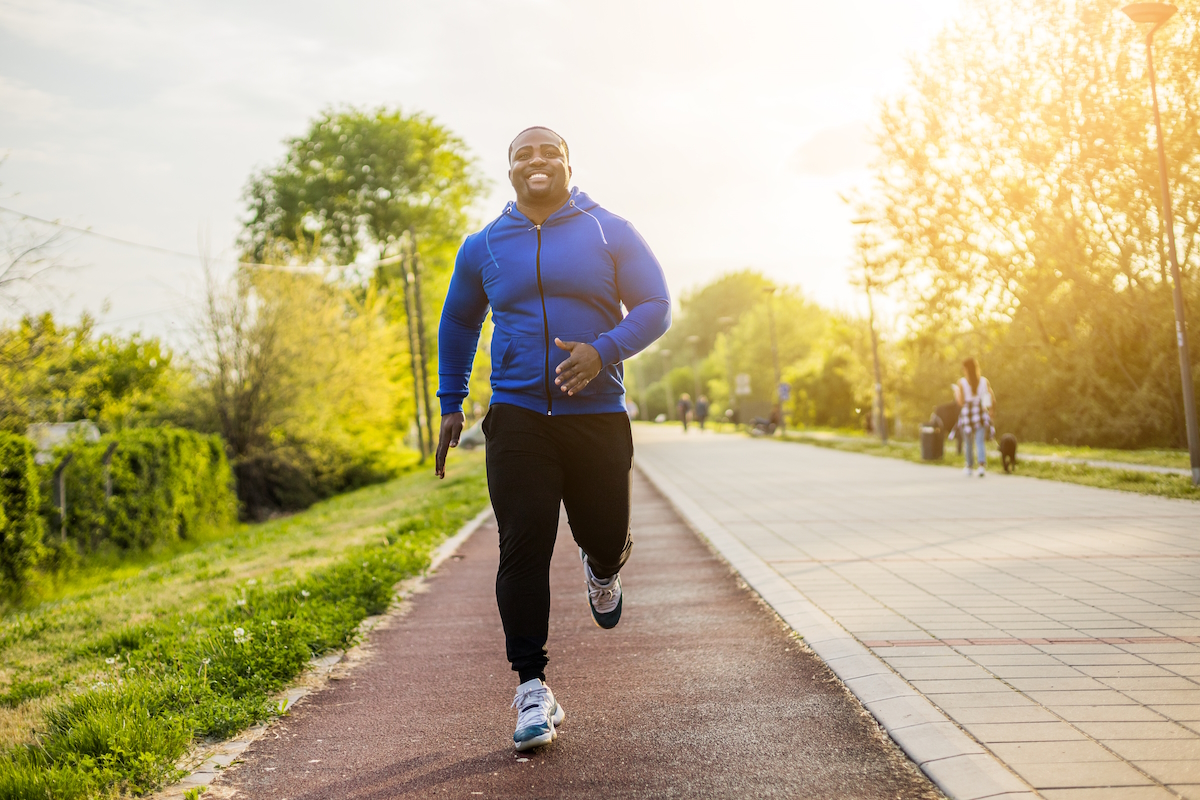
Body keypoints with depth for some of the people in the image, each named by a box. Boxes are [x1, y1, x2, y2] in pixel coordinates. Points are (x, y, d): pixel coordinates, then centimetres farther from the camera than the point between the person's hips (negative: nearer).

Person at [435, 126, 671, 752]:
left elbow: (655, 307, 1)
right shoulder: (482, 247, 10)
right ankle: (532, 687, 1)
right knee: (523, 551, -8)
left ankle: (601, 568, 44)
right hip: (516, 418, 1)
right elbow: (458, 325, 23)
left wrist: (603, 350, -17)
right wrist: (451, 404, 18)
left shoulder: (609, 233, 4)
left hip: (597, 414, 0)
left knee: (607, 539, 5)